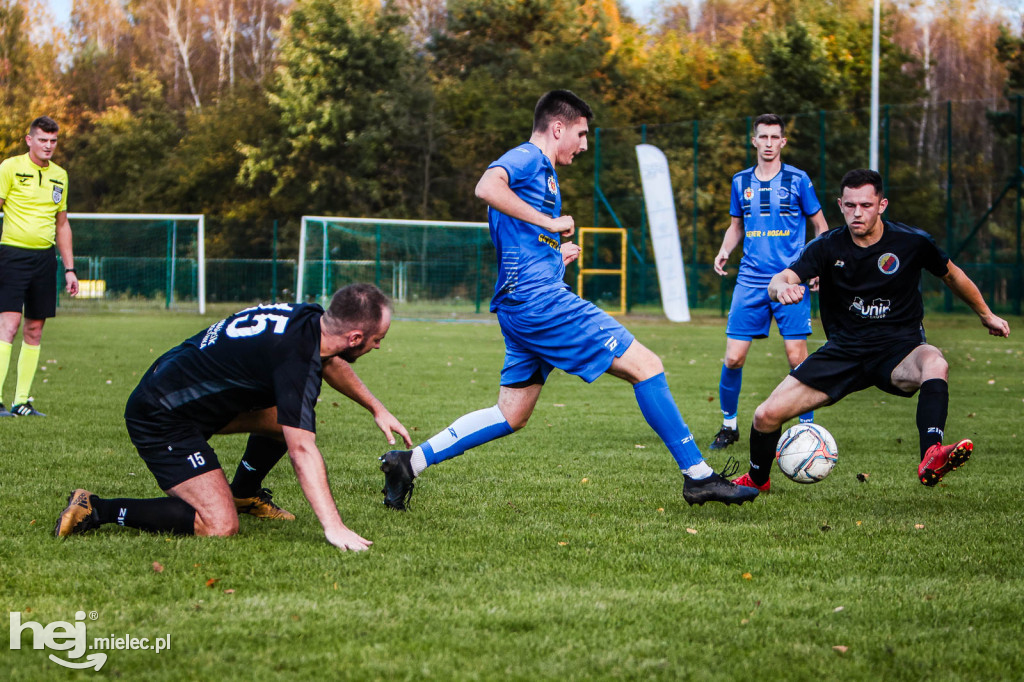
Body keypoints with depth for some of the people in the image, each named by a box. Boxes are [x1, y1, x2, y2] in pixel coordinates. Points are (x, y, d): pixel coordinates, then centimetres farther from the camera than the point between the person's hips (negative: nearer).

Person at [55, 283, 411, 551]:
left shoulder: (308, 318, 0)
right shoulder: (296, 358, -28)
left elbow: (330, 361, 26)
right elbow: (301, 449, -33)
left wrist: (377, 408, 31)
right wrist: (333, 527, -36)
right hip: (160, 421, -10)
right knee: (220, 526, -17)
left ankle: (244, 493, 34)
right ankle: (95, 510, -11)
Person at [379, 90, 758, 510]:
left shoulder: (541, 171, 25)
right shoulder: (527, 158, -5)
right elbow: (487, 187, -28)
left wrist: (557, 255, 16)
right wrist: (551, 223, -22)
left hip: (522, 306, 11)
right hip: (538, 298, -11)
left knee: (511, 416, 12)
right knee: (646, 366, -9)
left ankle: (410, 462, 9)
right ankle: (698, 476, -8)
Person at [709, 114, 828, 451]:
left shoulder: (797, 180, 0)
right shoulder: (741, 181, 10)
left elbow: (820, 225, 8)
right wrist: (725, 250, 3)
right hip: (750, 281, 3)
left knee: (796, 357, -8)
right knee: (733, 359, -2)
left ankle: (808, 427, 6)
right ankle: (729, 424, 16)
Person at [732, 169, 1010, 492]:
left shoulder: (912, 241, -6)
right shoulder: (828, 246, -5)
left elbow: (951, 274, 13)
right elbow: (780, 280, -18)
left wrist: (986, 315, 25)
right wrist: (782, 286, -44)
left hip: (898, 348, -2)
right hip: (843, 350, 2)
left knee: (935, 364, -40)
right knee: (767, 415, -8)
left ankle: (931, 458, -57)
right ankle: (757, 480, 24)